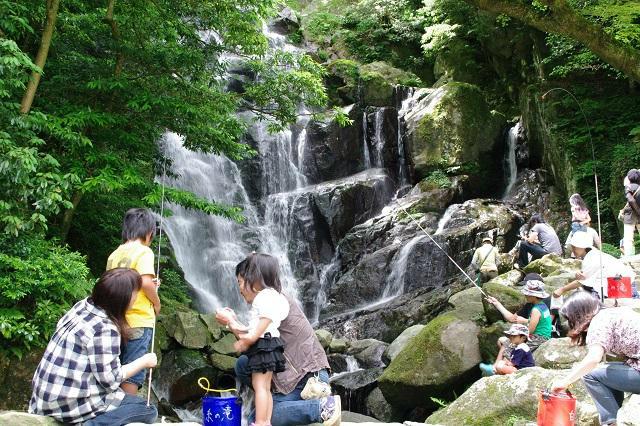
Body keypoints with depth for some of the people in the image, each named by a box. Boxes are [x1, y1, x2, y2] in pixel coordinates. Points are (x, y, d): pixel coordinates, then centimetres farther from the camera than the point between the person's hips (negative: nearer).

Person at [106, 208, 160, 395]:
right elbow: (146, 282, -19)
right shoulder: (143, 251, -8)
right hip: (139, 321, -7)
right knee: (133, 374, -2)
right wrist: (156, 303, -2)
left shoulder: (115, 254, 12)